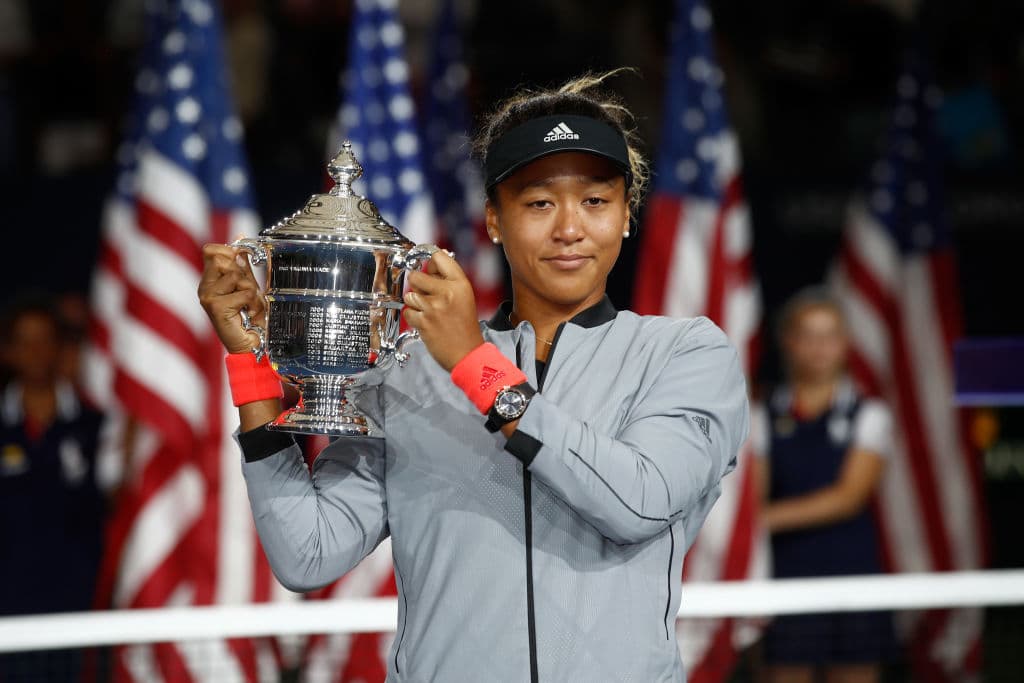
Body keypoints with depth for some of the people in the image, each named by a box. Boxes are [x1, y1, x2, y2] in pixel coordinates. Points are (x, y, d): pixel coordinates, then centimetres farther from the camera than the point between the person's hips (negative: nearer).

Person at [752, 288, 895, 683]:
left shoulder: (868, 416, 4)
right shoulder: (763, 420, 5)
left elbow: (849, 497, -7)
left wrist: (772, 516, -19)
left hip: (853, 572, 0)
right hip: (787, 575, 0)